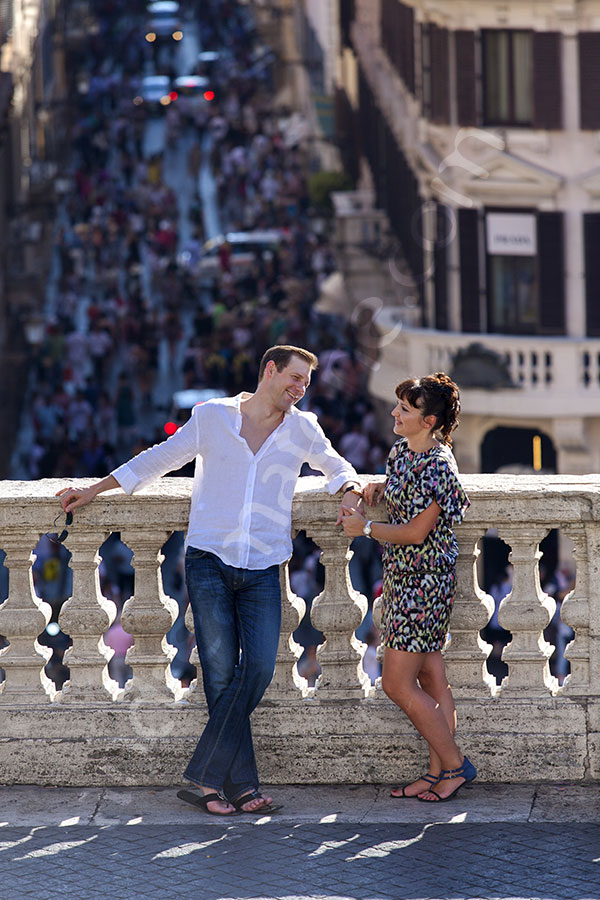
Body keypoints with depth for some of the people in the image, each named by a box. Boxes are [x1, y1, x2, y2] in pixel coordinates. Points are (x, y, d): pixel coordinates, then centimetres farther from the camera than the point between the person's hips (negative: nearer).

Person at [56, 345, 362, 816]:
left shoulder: (303, 428, 10)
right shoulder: (212, 417, 6)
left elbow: (337, 467, 26)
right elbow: (160, 459, 17)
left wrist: (349, 491, 3)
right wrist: (94, 490, 18)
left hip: (263, 570, 2)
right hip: (210, 560, -2)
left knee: (258, 668, -13)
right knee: (221, 670, -8)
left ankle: (206, 781, -9)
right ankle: (241, 786, -5)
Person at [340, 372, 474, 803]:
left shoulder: (437, 466, -21)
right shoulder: (402, 451, 8)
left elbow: (416, 531, -22)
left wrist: (365, 528, -10)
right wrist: (380, 487, 8)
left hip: (422, 582, -10)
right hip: (405, 577, 10)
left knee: (397, 683, -7)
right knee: (432, 680, 12)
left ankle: (454, 763, 3)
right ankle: (439, 773, 17)